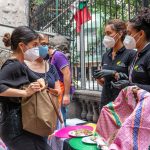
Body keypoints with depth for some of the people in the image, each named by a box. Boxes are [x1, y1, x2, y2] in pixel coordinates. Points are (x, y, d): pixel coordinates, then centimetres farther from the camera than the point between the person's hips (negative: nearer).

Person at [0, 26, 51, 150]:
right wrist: (25, 92, -30)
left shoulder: (20, 65, 13)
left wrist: (40, 82, 1)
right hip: (16, 127, -10)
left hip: (19, 124, 10)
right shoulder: (13, 65, -17)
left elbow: (35, 78, 22)